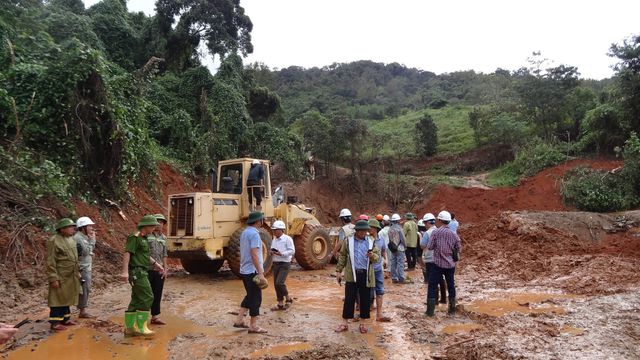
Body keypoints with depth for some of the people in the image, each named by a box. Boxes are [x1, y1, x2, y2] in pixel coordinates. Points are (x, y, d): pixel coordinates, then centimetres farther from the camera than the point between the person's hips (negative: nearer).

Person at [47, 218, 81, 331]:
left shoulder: (71, 240, 11)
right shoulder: (54, 241, -14)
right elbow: (50, 262, -16)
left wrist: (77, 273, 17)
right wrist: (53, 278, -19)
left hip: (71, 276, 8)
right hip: (60, 277, -8)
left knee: (66, 297, 15)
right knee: (58, 299, -1)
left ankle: (65, 318, 25)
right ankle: (55, 322, 6)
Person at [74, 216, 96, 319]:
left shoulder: (84, 237, 12)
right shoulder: (78, 238, -17)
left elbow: (91, 250, 16)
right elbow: (85, 251, -24)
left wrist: (92, 239, 6)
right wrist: (92, 239, -18)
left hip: (87, 268, 10)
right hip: (82, 269, -10)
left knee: (86, 290, 13)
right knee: (84, 290, -4)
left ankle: (83, 311, 20)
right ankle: (82, 311, 3)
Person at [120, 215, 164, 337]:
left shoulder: (144, 238, 17)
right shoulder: (135, 237, -12)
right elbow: (127, 253, -20)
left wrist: (155, 263, 27)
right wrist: (125, 271, -28)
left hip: (142, 273, 10)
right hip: (137, 272, -10)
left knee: (137, 300, 10)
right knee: (147, 298, -9)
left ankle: (129, 328, 14)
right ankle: (140, 327, -4)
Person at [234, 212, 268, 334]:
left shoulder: (244, 232, 12)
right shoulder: (254, 234, -17)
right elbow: (254, 255, -24)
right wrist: (260, 273, -24)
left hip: (244, 270, 9)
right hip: (253, 271, -9)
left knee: (250, 296, 19)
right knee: (256, 298, -1)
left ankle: (239, 320, 20)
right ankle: (253, 326, 5)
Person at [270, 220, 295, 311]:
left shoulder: (287, 239, -9)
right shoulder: (274, 239, 12)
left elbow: (292, 251, -14)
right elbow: (272, 249, 20)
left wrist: (281, 253, -22)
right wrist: (272, 252, -4)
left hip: (284, 264, -7)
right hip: (275, 264, 7)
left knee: (279, 283, -16)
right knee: (276, 284, 7)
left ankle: (288, 299, 5)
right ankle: (280, 304, 17)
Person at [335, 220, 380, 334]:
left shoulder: (371, 241, 7)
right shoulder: (348, 241, 3)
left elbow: (377, 256, 5)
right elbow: (342, 256, 6)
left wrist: (372, 255, -18)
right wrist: (338, 271, 3)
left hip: (366, 274, 2)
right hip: (352, 274, -1)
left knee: (365, 299, 7)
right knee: (349, 299, 2)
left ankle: (363, 323, 20)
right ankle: (345, 323, 11)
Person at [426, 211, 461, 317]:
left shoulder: (435, 232, -11)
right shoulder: (454, 234, -2)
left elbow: (429, 247, -10)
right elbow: (459, 249, 4)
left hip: (438, 263, -3)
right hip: (450, 264, 3)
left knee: (433, 286, 3)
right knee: (451, 286, 14)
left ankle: (430, 311, 2)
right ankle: (452, 309, 21)